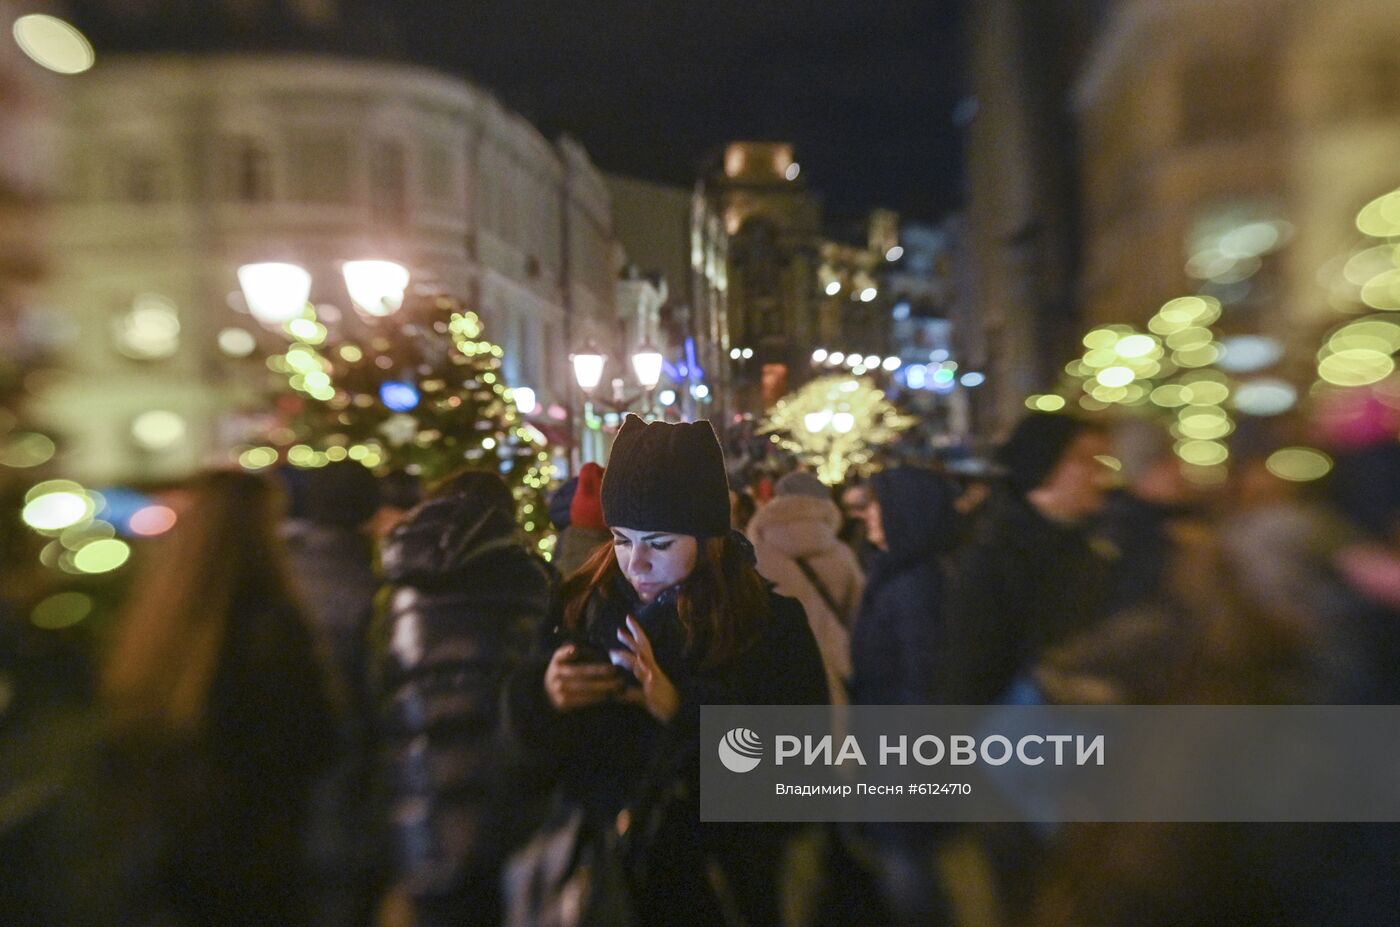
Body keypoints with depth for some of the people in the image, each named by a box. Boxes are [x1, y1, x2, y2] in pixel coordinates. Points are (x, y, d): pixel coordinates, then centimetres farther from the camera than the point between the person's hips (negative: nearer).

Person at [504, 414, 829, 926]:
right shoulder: (577, 607, -6)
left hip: (719, 884, -2)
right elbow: (509, 732, -1)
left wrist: (685, 708, -30)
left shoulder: (773, 624, -14)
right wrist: (540, 694, -23)